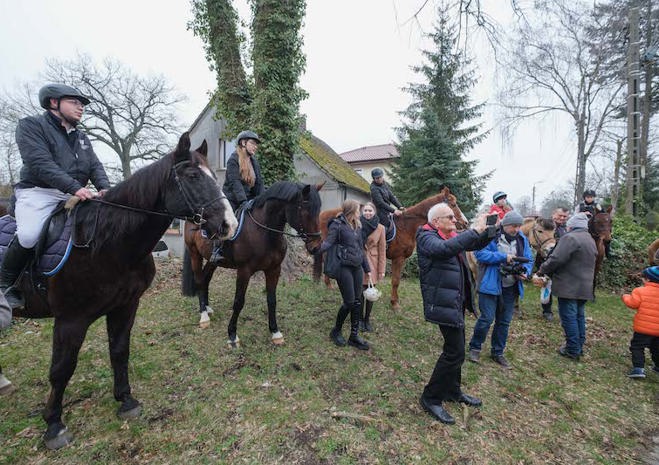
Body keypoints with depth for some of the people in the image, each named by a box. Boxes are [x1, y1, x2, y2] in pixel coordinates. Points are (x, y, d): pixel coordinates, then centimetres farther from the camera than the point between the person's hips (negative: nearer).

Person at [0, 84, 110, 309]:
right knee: (29, 236, -28)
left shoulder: (82, 138, 21)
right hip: (39, 192, -6)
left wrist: (105, 188, -13)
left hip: (76, 195, 6)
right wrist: (74, 187, -29)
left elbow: (95, 166, 10)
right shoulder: (31, 125, 1)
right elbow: (40, 163, -15)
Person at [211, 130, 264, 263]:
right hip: (232, 199, -7)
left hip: (248, 199, 7)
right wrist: (243, 201, -30)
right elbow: (235, 182, -19)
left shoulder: (254, 162, 13)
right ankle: (217, 250, -16)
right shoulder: (233, 160, -8)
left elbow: (259, 183, 9)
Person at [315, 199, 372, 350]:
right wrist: (318, 248, -42)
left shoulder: (357, 226, 14)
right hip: (344, 268, -7)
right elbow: (328, 242, -19)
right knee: (349, 302, -3)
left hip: (357, 267, 7)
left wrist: (367, 269, 21)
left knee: (357, 302, 8)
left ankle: (354, 336, 21)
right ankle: (336, 331, 21)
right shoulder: (337, 224, -7)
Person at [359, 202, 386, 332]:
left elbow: (382, 249, -1)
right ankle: (360, 319, 22)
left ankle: (367, 319, 25)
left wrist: (381, 270, -3)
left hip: (372, 263, 1)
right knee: (360, 292, 1)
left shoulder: (380, 228, -1)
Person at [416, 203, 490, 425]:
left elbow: (476, 245, 21)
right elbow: (445, 248, -35)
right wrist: (474, 231, -29)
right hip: (443, 303, -9)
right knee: (455, 352, -7)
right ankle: (431, 398, 9)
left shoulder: (452, 236, 13)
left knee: (455, 348, 20)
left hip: (457, 301, 10)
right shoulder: (427, 237, -13)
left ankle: (452, 391, 38)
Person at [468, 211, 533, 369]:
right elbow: (480, 253, -19)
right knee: (487, 318, -5)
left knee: (504, 322, 14)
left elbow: (529, 260, 12)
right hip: (490, 285, -6)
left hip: (511, 288, 6)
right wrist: (503, 257, -22)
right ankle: (474, 348, 16)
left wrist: (525, 272, -8)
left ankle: (498, 352, 30)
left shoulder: (522, 239, 8)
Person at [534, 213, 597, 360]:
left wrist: (540, 272, -15)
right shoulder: (591, 240, 17)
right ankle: (579, 347, 27)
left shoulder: (570, 237, -15)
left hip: (569, 287, -9)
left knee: (569, 317, -1)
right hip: (585, 287, 9)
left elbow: (555, 259, -25)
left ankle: (572, 350, 6)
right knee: (579, 316, 18)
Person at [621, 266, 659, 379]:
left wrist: (626, 297, 6)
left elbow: (632, 303, -12)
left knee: (637, 347, -2)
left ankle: (638, 368, -12)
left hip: (644, 328, -6)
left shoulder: (641, 291, -14)